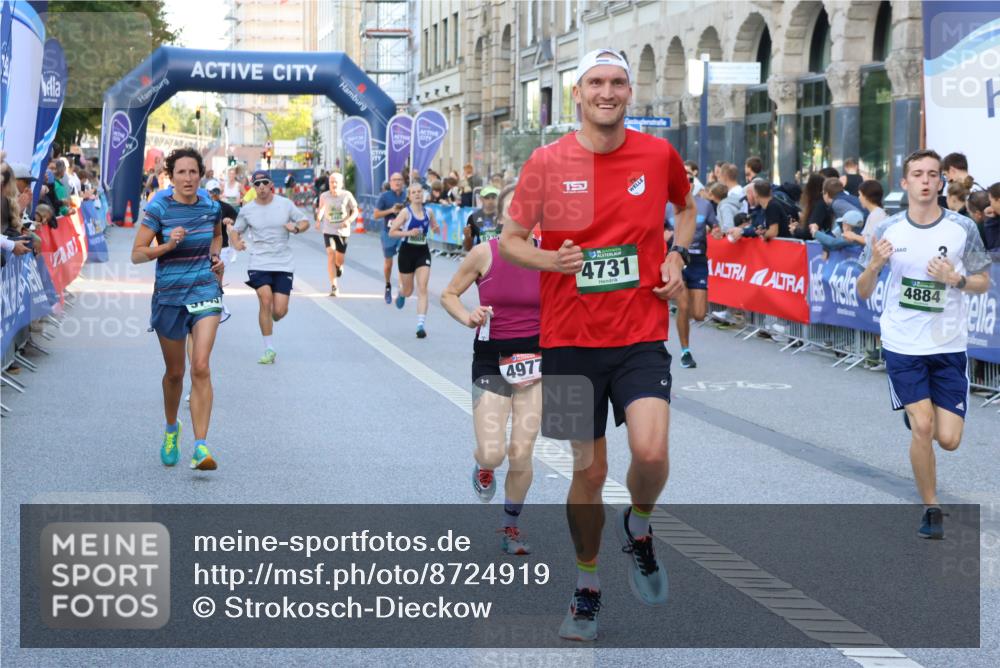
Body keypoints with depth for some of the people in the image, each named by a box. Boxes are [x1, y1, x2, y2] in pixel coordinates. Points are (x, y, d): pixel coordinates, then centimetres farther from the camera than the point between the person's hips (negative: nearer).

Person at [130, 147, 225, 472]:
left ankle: (201, 446, -18)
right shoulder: (158, 209, -8)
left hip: (205, 290, 1)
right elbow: (137, 254, -8)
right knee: (175, 372, 12)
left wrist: (216, 258, 6)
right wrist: (168, 245, -23)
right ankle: (171, 428, 41)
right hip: (169, 296, -1)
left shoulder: (211, 208, 2)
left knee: (201, 367, -16)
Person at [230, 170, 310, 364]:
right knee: (266, 301, -19)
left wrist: (296, 228, -13)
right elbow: (236, 231, 12)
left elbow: (305, 222, 10)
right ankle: (269, 349, -7)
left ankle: (269, 322, 35)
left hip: (283, 264, 1)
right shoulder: (247, 210, 2)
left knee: (280, 311, -6)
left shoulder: (285, 204, 2)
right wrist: (236, 242, -11)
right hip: (259, 263, 0)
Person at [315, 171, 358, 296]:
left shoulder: (347, 195, -9)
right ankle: (333, 286, -19)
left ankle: (339, 266, 50)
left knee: (339, 259, 8)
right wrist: (318, 220, 5)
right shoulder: (324, 196, -3)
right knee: (331, 254, -18)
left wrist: (349, 220, -20)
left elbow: (355, 212, -3)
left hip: (343, 231, 0)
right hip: (328, 230, 0)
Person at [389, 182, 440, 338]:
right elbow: (392, 232, -9)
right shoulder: (406, 212, -9)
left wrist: (436, 229, -6)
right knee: (408, 291, 13)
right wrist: (409, 233, -23)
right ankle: (401, 293, 52)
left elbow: (435, 228, 18)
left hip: (423, 252, 2)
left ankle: (421, 325, -14)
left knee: (422, 289, -12)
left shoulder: (428, 212, 2)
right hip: (407, 251, -2)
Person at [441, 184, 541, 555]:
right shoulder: (485, 253, -8)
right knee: (492, 453, -11)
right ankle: (484, 468, 30)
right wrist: (468, 317, -16)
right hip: (492, 360, -1)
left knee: (521, 455, -1)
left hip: (534, 359, 1)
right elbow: (448, 295, 3)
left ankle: (511, 527, 22)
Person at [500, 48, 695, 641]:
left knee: (650, 451, -20)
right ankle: (588, 588, 26)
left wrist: (677, 256, 5)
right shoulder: (547, 162, -3)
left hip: (642, 334, 0)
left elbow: (687, 207, 22)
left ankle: (638, 528, 13)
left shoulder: (659, 155, 1)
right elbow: (510, 239, 4)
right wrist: (550, 259, -17)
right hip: (570, 339, 0)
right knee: (589, 470, 6)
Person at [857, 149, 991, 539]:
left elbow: (983, 283, 4)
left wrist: (956, 279, -17)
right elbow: (863, 292, 2)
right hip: (902, 345, 0)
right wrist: (873, 265, -20)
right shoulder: (888, 230, -3)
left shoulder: (963, 229, -5)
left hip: (949, 346, 0)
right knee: (922, 427, -11)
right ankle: (931, 511, 7)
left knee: (948, 439, -2)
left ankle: (925, 414, 35)